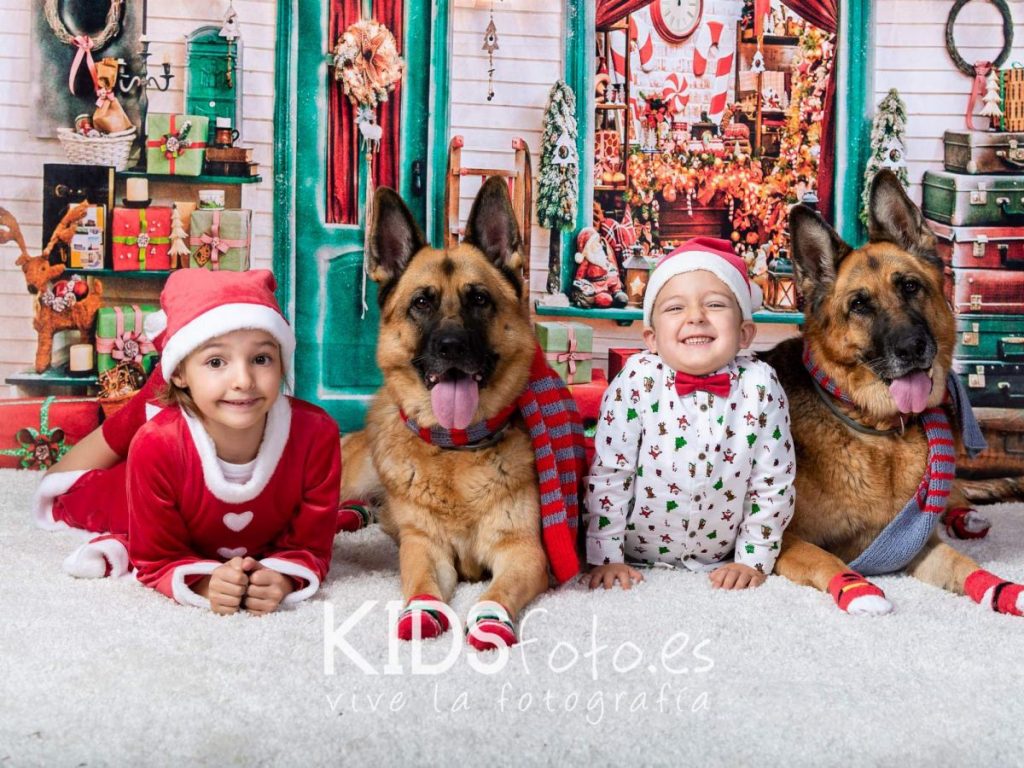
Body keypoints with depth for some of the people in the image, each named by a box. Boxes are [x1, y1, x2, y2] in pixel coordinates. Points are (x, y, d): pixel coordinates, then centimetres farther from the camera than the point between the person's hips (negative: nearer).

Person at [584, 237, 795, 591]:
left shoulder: (761, 386, -15)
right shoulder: (636, 382, -19)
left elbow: (773, 482, -7)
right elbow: (608, 473, -13)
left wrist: (754, 560, -7)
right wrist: (605, 557, -13)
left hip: (721, 562, 4)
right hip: (638, 559, -3)